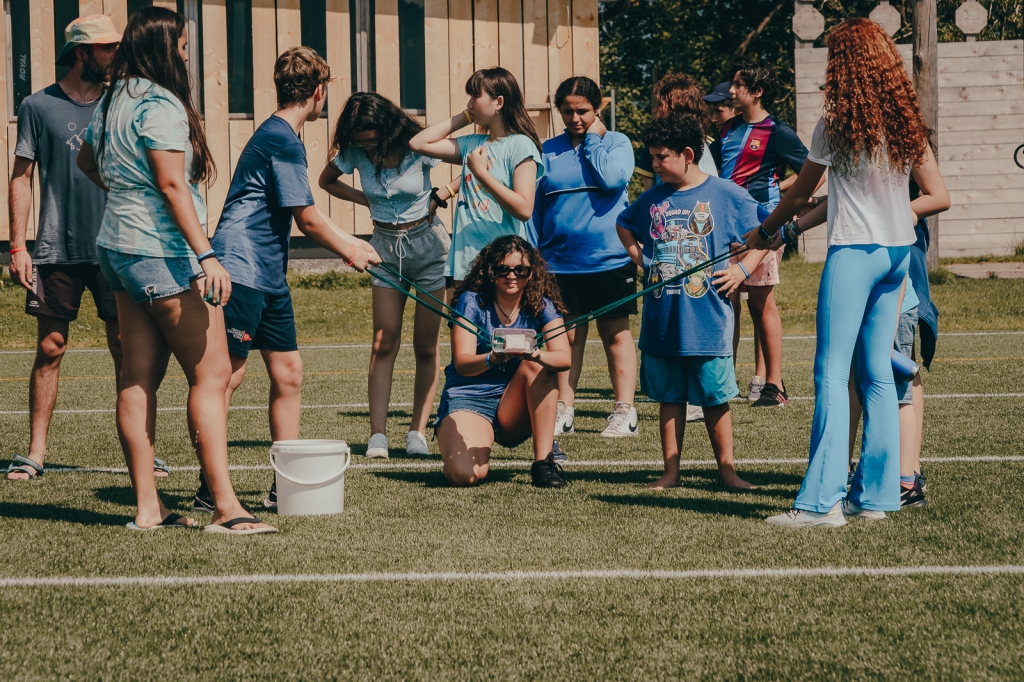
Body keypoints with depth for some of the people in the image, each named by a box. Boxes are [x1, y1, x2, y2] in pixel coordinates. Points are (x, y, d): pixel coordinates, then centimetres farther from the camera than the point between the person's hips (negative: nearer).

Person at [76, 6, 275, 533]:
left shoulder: (111, 102, 14)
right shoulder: (159, 105, -15)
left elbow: (86, 161, 30)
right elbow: (172, 183, -23)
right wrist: (205, 256, -26)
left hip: (118, 249, 10)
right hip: (162, 253, -10)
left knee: (139, 378, 8)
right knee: (211, 373, -8)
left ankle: (148, 507, 9)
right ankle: (226, 508, -12)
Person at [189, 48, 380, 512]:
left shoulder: (277, 135, 18)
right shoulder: (283, 141, -13)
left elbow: (300, 217, 28)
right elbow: (308, 220, -10)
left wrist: (347, 242, 30)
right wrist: (348, 250, 6)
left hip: (269, 277, 10)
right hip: (240, 270, -10)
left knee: (288, 374, 9)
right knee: (229, 375, -9)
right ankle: (209, 489, -7)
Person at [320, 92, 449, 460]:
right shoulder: (354, 153, -6)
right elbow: (327, 180, 13)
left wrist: (441, 196, -9)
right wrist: (366, 200, 4)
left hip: (427, 242, -2)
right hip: (385, 245, 2)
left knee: (426, 344, -1)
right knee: (384, 342, -6)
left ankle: (417, 431, 3)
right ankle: (377, 434, -10)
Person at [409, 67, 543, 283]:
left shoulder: (520, 144, -8)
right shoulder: (472, 144, 13)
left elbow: (524, 209, -17)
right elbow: (418, 143, 11)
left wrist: (481, 172, -17)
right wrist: (465, 117, 10)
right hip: (465, 261, 7)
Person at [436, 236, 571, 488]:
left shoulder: (541, 306, -4)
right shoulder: (472, 302, -9)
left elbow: (564, 358, -20)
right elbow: (462, 363, -20)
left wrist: (537, 355, -44)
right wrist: (492, 359, -43)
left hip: (515, 408, 3)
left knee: (538, 366, -27)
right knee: (464, 475, -29)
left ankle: (543, 462, -22)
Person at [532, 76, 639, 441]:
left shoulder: (617, 143, 2)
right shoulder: (547, 151, 8)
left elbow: (613, 178, -18)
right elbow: (534, 206, 12)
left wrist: (593, 138, -8)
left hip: (609, 258, -2)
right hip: (559, 261, 2)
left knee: (615, 334, 4)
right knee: (566, 337, 5)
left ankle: (624, 412, 8)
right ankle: (563, 412, 11)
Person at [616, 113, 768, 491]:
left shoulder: (725, 194, -4)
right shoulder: (652, 199, 8)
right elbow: (624, 225, 27)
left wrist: (742, 268, -10)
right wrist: (641, 260, 13)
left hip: (708, 319, -4)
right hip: (661, 320, 4)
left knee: (715, 398, 3)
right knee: (669, 397, 10)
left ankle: (727, 471, 13)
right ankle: (671, 471, 17)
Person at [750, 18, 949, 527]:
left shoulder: (836, 124, -9)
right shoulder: (907, 123, 6)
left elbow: (800, 193, 2)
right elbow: (938, 197, 8)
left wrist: (765, 232, 19)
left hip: (853, 252, -6)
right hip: (897, 254, 7)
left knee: (832, 372, -7)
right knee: (877, 372, 11)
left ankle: (822, 500, -11)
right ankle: (875, 494, 13)